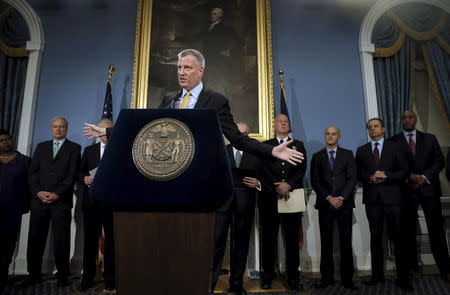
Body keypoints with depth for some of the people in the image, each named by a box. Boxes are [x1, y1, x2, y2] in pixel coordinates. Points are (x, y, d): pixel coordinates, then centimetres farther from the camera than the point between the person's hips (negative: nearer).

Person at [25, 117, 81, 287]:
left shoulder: (74, 148, 6)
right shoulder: (41, 146, 17)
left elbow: (72, 175, -3)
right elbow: (32, 172, 10)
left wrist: (57, 194, -12)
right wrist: (38, 192, -6)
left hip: (61, 200, -3)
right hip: (39, 199, 3)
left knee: (61, 239, 0)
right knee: (35, 238, 6)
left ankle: (63, 275, 10)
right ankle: (34, 274, 19)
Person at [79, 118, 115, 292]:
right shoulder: (89, 150, 17)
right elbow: (80, 172, 13)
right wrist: (84, 179, -7)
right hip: (92, 201, 3)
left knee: (111, 239, 2)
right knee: (90, 239, 7)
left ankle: (110, 278, 11)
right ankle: (88, 276, 18)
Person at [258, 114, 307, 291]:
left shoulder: (299, 146, 16)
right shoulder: (265, 145, 12)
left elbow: (302, 168, 3)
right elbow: (264, 168, 0)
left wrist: (288, 184, -12)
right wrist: (277, 185, -14)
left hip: (293, 195, 1)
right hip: (269, 196, -1)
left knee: (293, 238, 4)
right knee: (269, 237, 3)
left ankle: (293, 276, 13)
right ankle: (268, 275, 12)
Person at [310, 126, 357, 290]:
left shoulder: (348, 154, 10)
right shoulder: (317, 157, 11)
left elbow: (352, 179, 2)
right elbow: (315, 181, 3)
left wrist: (341, 198, -9)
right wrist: (329, 198, -8)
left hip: (344, 202, 0)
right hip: (325, 203, 1)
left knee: (346, 240, 0)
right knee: (326, 241, 3)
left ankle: (347, 278, 10)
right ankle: (327, 277, 11)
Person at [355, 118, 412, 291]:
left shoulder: (394, 147, 7)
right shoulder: (361, 150, 12)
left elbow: (404, 171, 2)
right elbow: (358, 173, 8)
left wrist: (386, 176, -12)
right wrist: (370, 177, -10)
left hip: (392, 197, -2)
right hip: (372, 198, 2)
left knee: (397, 237, 0)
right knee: (375, 237, 8)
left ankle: (403, 277, 11)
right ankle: (377, 275, 16)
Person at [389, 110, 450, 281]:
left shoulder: (430, 138, 12)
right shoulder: (393, 142, 4)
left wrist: (424, 176, -9)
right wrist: (410, 176, -13)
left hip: (428, 187, 2)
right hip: (406, 189, -1)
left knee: (436, 229, 1)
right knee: (409, 230, 4)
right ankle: (412, 266, 13)